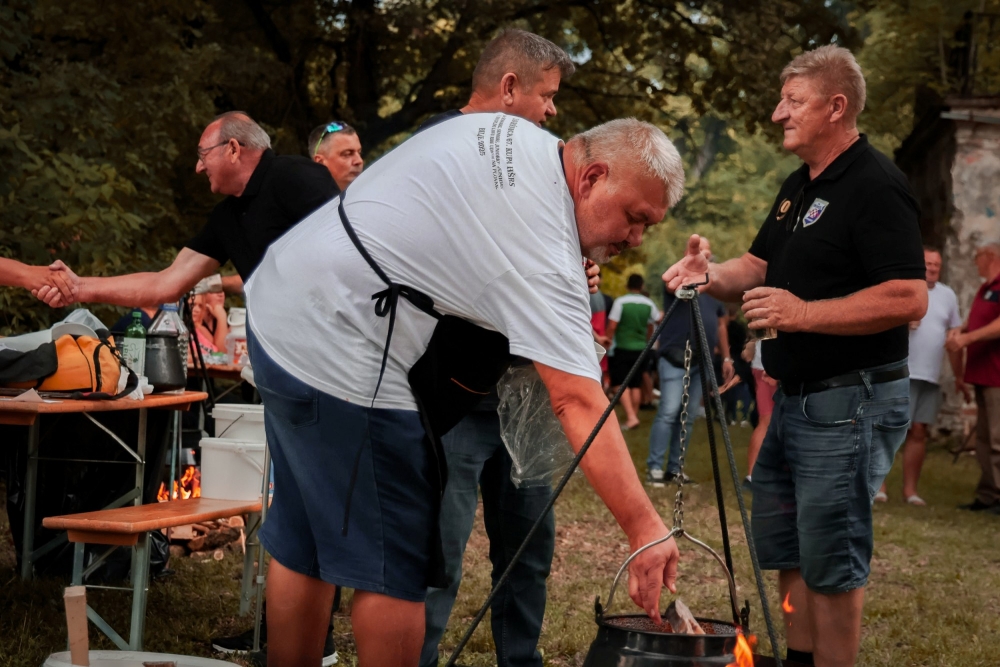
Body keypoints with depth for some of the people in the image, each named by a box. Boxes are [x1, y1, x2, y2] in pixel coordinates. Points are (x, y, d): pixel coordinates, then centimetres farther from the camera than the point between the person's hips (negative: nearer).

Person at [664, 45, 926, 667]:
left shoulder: (875, 186, -17)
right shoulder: (800, 186, 14)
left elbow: (908, 298, -25)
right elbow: (759, 268, 19)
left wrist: (804, 313, -25)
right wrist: (711, 275, -3)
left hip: (849, 404, -10)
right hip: (794, 399, 10)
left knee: (830, 564, -4)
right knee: (785, 551, 17)